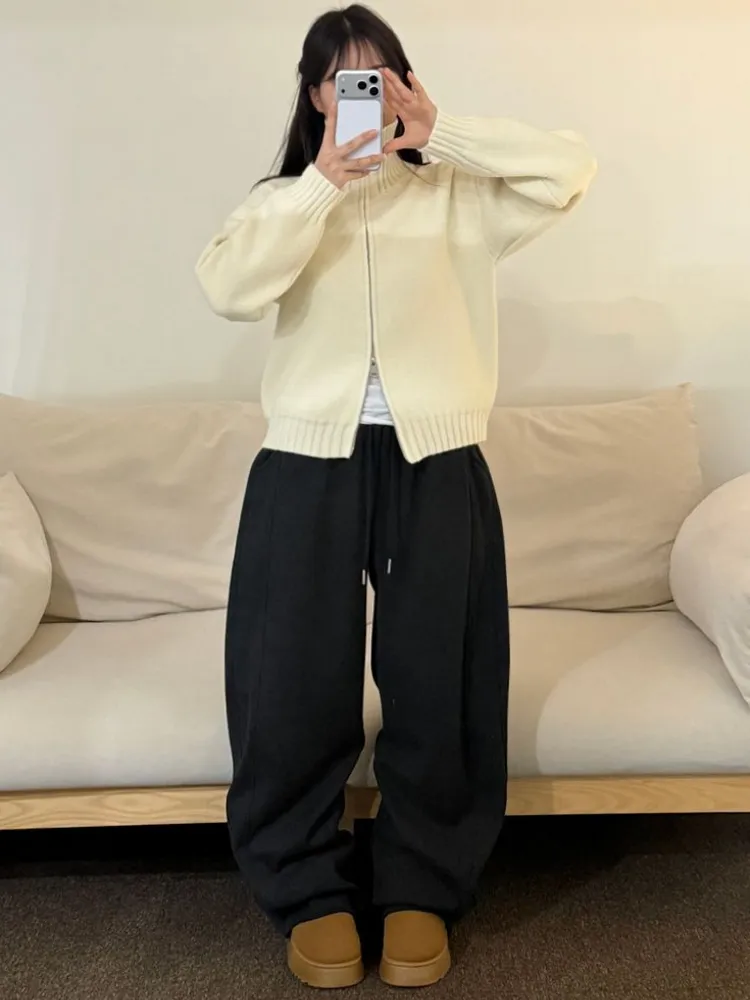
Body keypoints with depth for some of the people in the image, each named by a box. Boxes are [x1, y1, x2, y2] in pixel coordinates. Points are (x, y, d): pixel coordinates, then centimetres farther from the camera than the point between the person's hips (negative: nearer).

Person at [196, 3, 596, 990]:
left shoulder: (455, 193, 12)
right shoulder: (285, 198, 13)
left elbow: (571, 169, -1)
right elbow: (229, 286, -6)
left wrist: (442, 129, -5)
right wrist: (322, 183, -11)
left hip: (435, 461, 0)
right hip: (310, 460, 1)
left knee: (437, 679, 4)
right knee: (297, 682, 1)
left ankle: (422, 888, 24)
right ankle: (310, 891, 21)